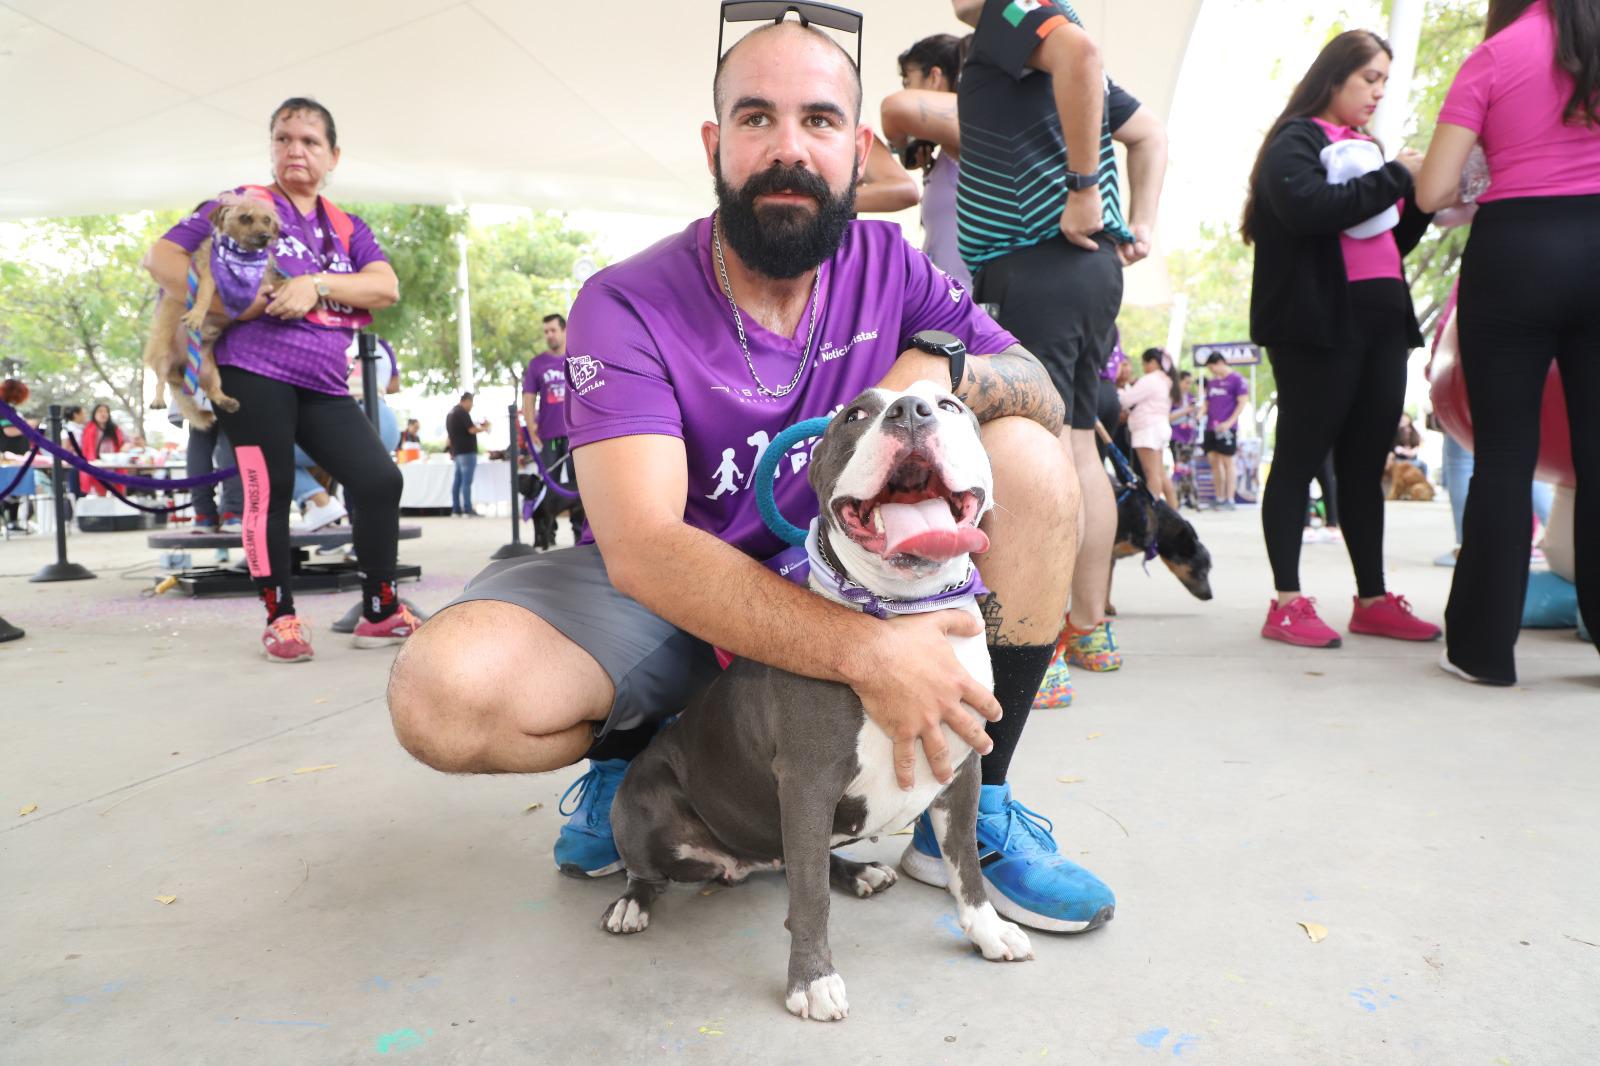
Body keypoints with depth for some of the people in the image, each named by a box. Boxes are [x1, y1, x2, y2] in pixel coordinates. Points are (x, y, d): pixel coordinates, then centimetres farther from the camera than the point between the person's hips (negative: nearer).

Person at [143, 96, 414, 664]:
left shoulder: (347, 228, 16)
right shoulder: (244, 203, 4)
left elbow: (386, 287, -1)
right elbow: (160, 256, -1)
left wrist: (317, 284, -15)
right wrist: (225, 302, -15)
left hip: (323, 385, 4)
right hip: (253, 373, -4)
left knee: (380, 480, -5)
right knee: (270, 492, -6)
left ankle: (381, 612, 6)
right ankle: (280, 618, 9)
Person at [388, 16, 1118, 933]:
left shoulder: (888, 266, -5)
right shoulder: (628, 307, -18)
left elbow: (1044, 393, -3)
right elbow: (642, 547, -30)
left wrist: (940, 363, -27)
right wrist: (864, 651, -41)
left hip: (845, 572, 3)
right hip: (669, 595, -2)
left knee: (1031, 460, -18)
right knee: (444, 695, -29)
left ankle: (974, 809, -6)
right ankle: (636, 753, 8)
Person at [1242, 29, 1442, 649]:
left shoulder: (1366, 149, 23)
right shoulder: (1297, 140, 0)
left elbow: (1391, 242, 24)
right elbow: (1308, 207, -20)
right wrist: (1396, 178, -12)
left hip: (1381, 321, 8)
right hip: (1318, 323, -8)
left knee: (1365, 464, 8)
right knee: (1300, 458, -6)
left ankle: (1372, 600, 14)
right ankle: (1287, 603, -2)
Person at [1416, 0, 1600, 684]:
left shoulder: (1491, 58, 1)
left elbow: (1433, 193, -6)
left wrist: (1469, 189, 16)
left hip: (1515, 252, -2)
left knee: (1504, 455, 1)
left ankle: (1485, 647, 4)